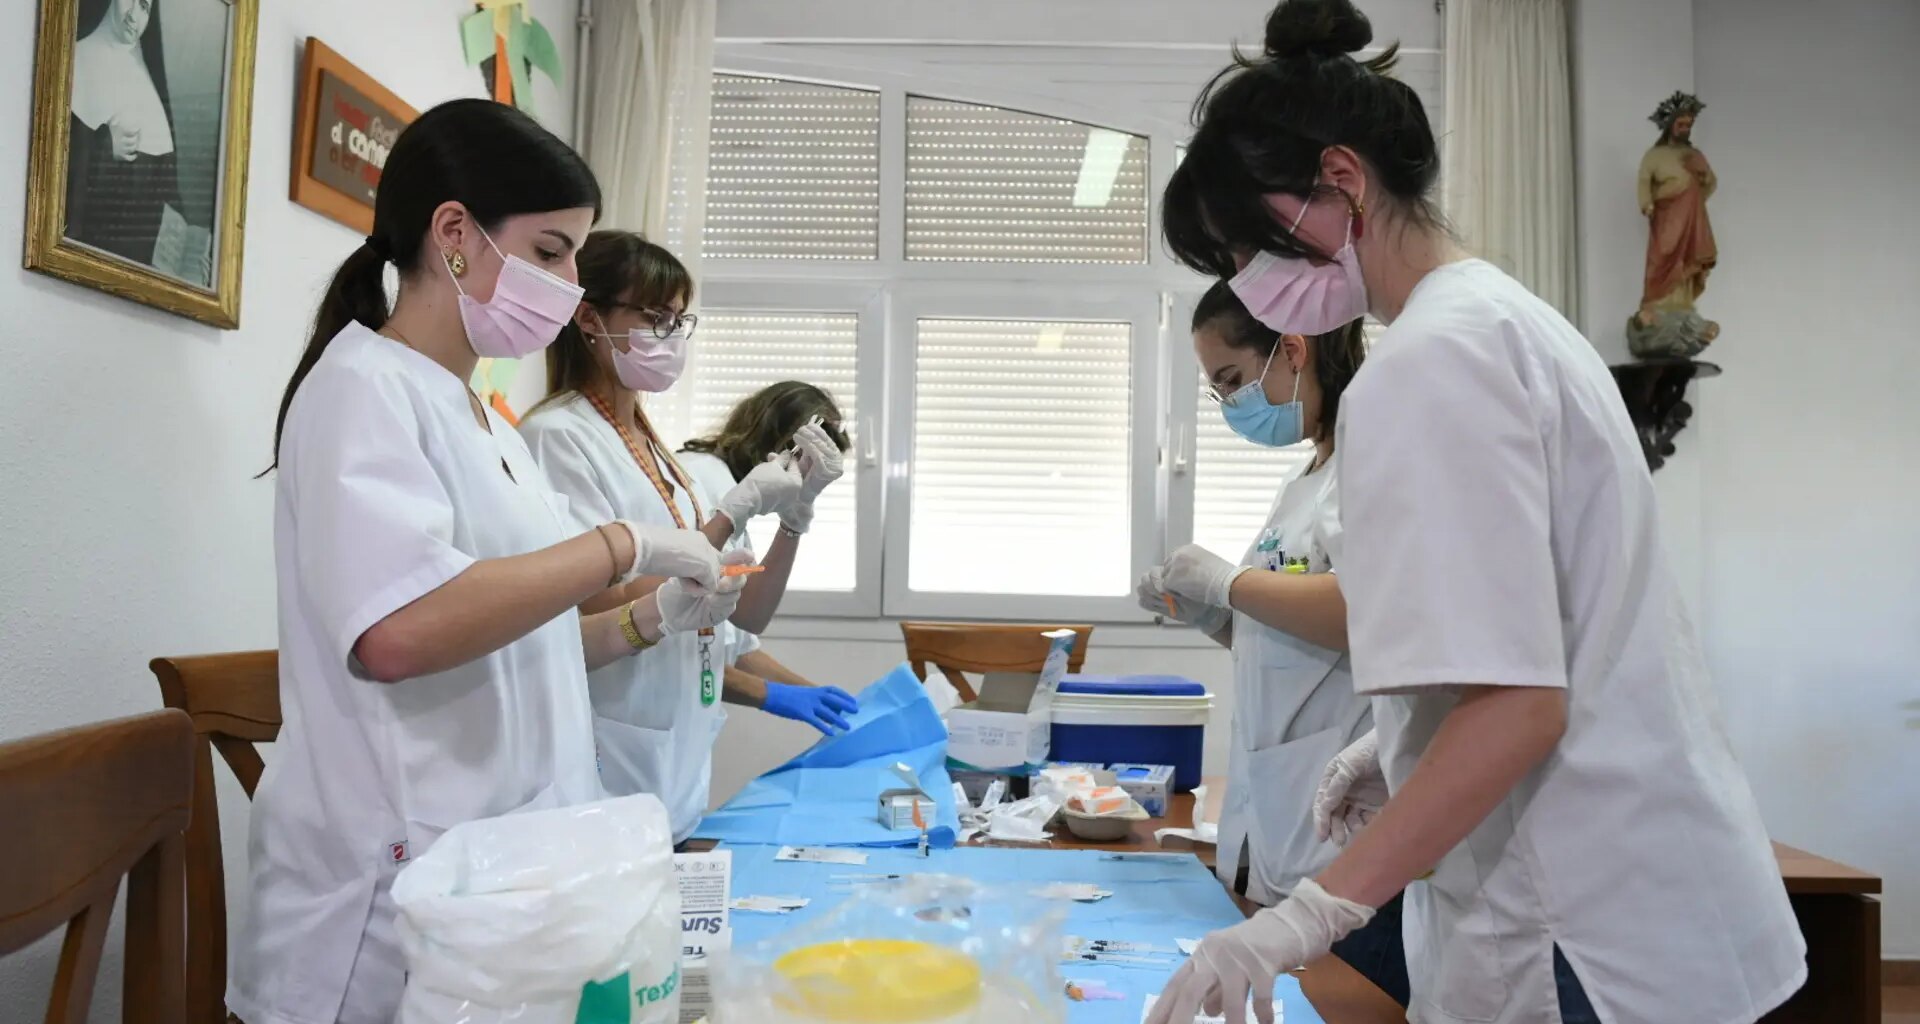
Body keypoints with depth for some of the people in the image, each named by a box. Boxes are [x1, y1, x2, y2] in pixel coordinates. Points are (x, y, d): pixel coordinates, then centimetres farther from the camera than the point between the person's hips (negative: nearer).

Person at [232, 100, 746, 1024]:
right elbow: (401, 630, -29)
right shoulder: (364, 387, -12)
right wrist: (623, 547, -20)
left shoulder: (484, 422, 14)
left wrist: (646, 623, 3)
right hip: (406, 880, -8)